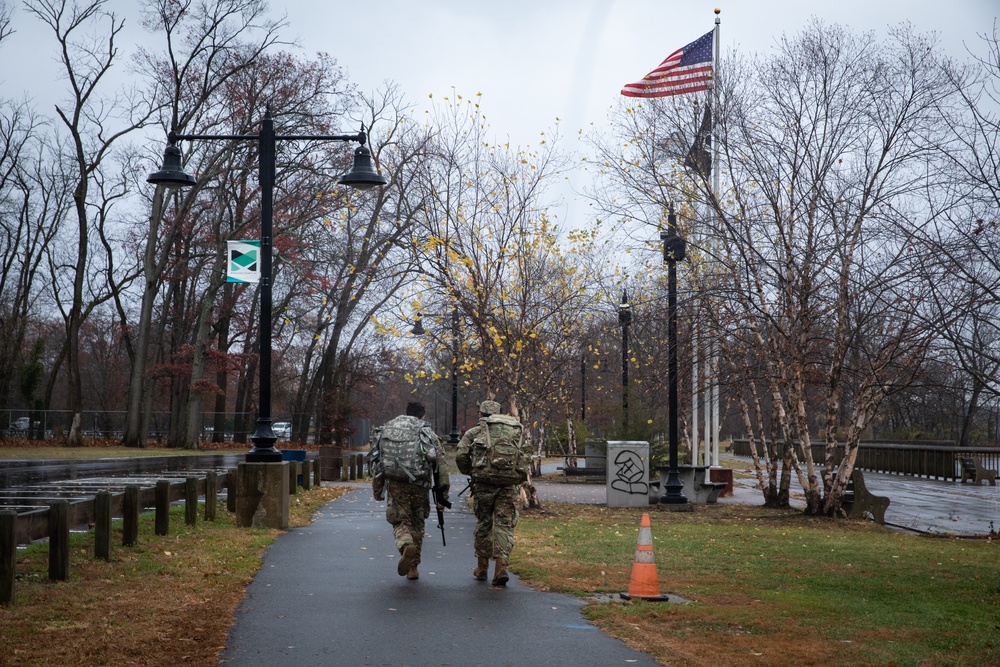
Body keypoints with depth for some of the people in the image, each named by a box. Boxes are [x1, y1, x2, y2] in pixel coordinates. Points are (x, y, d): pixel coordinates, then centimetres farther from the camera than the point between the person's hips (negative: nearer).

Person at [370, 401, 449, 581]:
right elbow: (440, 466, 3)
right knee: (417, 523, 16)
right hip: (419, 485, 0)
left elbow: (378, 460, 15)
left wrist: (378, 490, 22)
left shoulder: (386, 429, 15)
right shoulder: (428, 433, 9)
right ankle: (413, 568, 16)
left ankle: (407, 546, -25)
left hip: (394, 483, 0)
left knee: (400, 521, 8)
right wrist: (441, 495, 6)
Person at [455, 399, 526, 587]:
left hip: (484, 484, -1)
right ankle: (502, 567, -12)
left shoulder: (474, 432, 9)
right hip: (509, 485, 1)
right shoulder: (517, 430, 15)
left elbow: (461, 456, -1)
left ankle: (482, 568, 23)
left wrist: (470, 473, 15)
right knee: (504, 525, 3)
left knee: (483, 524, 14)